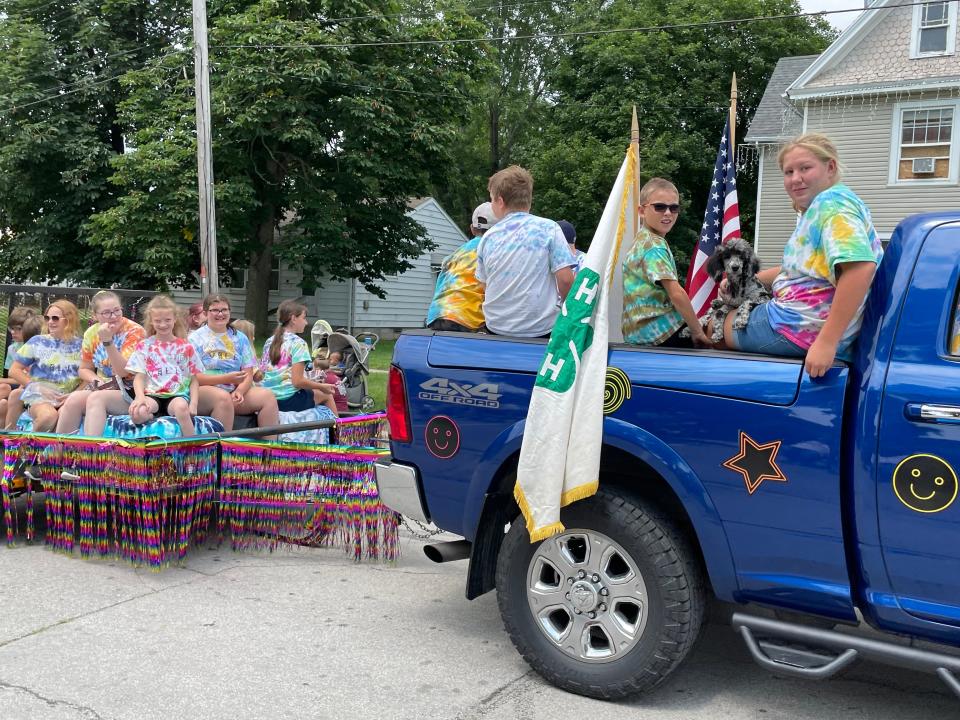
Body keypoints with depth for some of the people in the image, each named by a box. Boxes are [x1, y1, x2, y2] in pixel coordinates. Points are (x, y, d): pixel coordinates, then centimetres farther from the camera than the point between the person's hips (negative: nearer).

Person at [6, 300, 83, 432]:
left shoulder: (80, 345, 9)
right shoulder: (37, 342, 7)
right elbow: (14, 371, 7)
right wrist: (38, 388, -5)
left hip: (69, 397, 1)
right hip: (39, 395, 0)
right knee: (48, 416, -36)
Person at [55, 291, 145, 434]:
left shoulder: (134, 331, -10)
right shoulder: (92, 333, 6)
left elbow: (123, 372, -18)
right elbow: (84, 369, 16)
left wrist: (108, 341, -27)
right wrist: (97, 381, -6)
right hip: (102, 389, 5)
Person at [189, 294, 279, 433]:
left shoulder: (240, 338, 16)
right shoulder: (195, 338, 4)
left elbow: (248, 374, 8)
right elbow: (194, 377, -7)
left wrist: (239, 391, -13)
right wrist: (227, 378, -17)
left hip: (235, 391, 4)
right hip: (204, 391, -4)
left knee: (268, 396, -19)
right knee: (223, 397, -36)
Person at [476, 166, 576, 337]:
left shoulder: (488, 237, 3)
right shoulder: (549, 228, -6)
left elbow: (485, 286, 10)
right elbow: (565, 279, -11)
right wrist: (564, 303, 8)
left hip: (496, 328, 4)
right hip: (540, 328, -3)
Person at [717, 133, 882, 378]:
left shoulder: (831, 203, -18)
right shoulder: (820, 206, 16)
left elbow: (861, 266, -33)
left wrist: (826, 342, -36)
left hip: (804, 328, -11)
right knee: (720, 315, 30)